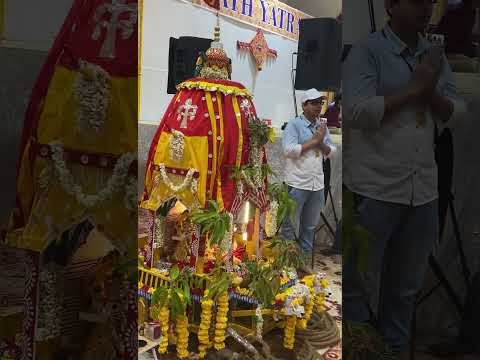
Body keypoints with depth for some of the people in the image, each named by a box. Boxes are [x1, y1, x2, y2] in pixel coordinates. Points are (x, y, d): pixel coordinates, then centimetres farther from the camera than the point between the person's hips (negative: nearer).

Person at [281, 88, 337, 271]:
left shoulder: (322, 127, 13)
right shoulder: (294, 125, -6)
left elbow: (332, 151, 12)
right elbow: (289, 150, -19)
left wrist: (321, 143, -9)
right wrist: (314, 140, -14)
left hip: (318, 185, 7)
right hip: (297, 184, -6)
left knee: (310, 226, 14)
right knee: (290, 226, 1)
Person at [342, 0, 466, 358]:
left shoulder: (435, 55, 12)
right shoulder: (367, 51, -7)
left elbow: (457, 113, 7)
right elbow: (356, 111, -18)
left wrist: (431, 93, -12)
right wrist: (413, 88, -13)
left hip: (424, 190, 6)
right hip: (374, 189, -5)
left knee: (407, 285, 17)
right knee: (358, 282, 7)